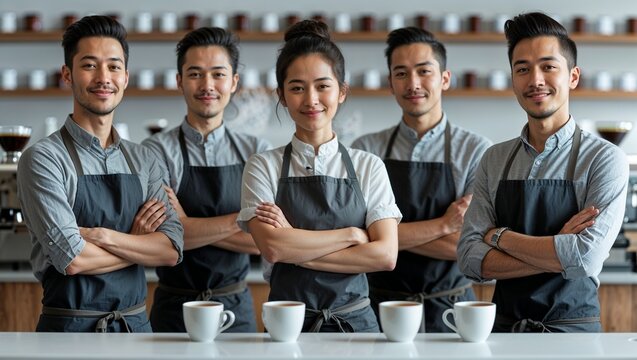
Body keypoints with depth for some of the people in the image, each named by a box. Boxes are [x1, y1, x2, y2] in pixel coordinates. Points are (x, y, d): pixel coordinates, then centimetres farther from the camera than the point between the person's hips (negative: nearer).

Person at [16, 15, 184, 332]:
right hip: (71, 325, -4)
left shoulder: (143, 161, 7)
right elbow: (71, 258, -18)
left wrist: (102, 235, -17)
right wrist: (139, 243, -5)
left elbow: (172, 250, -4)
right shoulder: (44, 158, -9)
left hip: (136, 324, 5)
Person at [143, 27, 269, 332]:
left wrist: (190, 225, -15)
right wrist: (240, 219, -17)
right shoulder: (156, 151, -6)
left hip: (238, 308, 2)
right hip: (175, 309, -2)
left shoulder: (256, 152, 1)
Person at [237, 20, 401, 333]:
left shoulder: (368, 167, 3)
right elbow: (272, 247, -15)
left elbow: (386, 255, -9)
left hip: (354, 319, 0)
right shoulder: (263, 167, 0)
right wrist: (352, 234, -11)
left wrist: (297, 248, -13)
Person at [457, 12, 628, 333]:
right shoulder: (494, 160, 3)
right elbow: (470, 258, -5)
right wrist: (558, 252, -16)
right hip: (505, 328, 3)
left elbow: (587, 258, -20)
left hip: (573, 330, -2)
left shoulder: (603, 158, -8)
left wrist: (499, 235, -10)